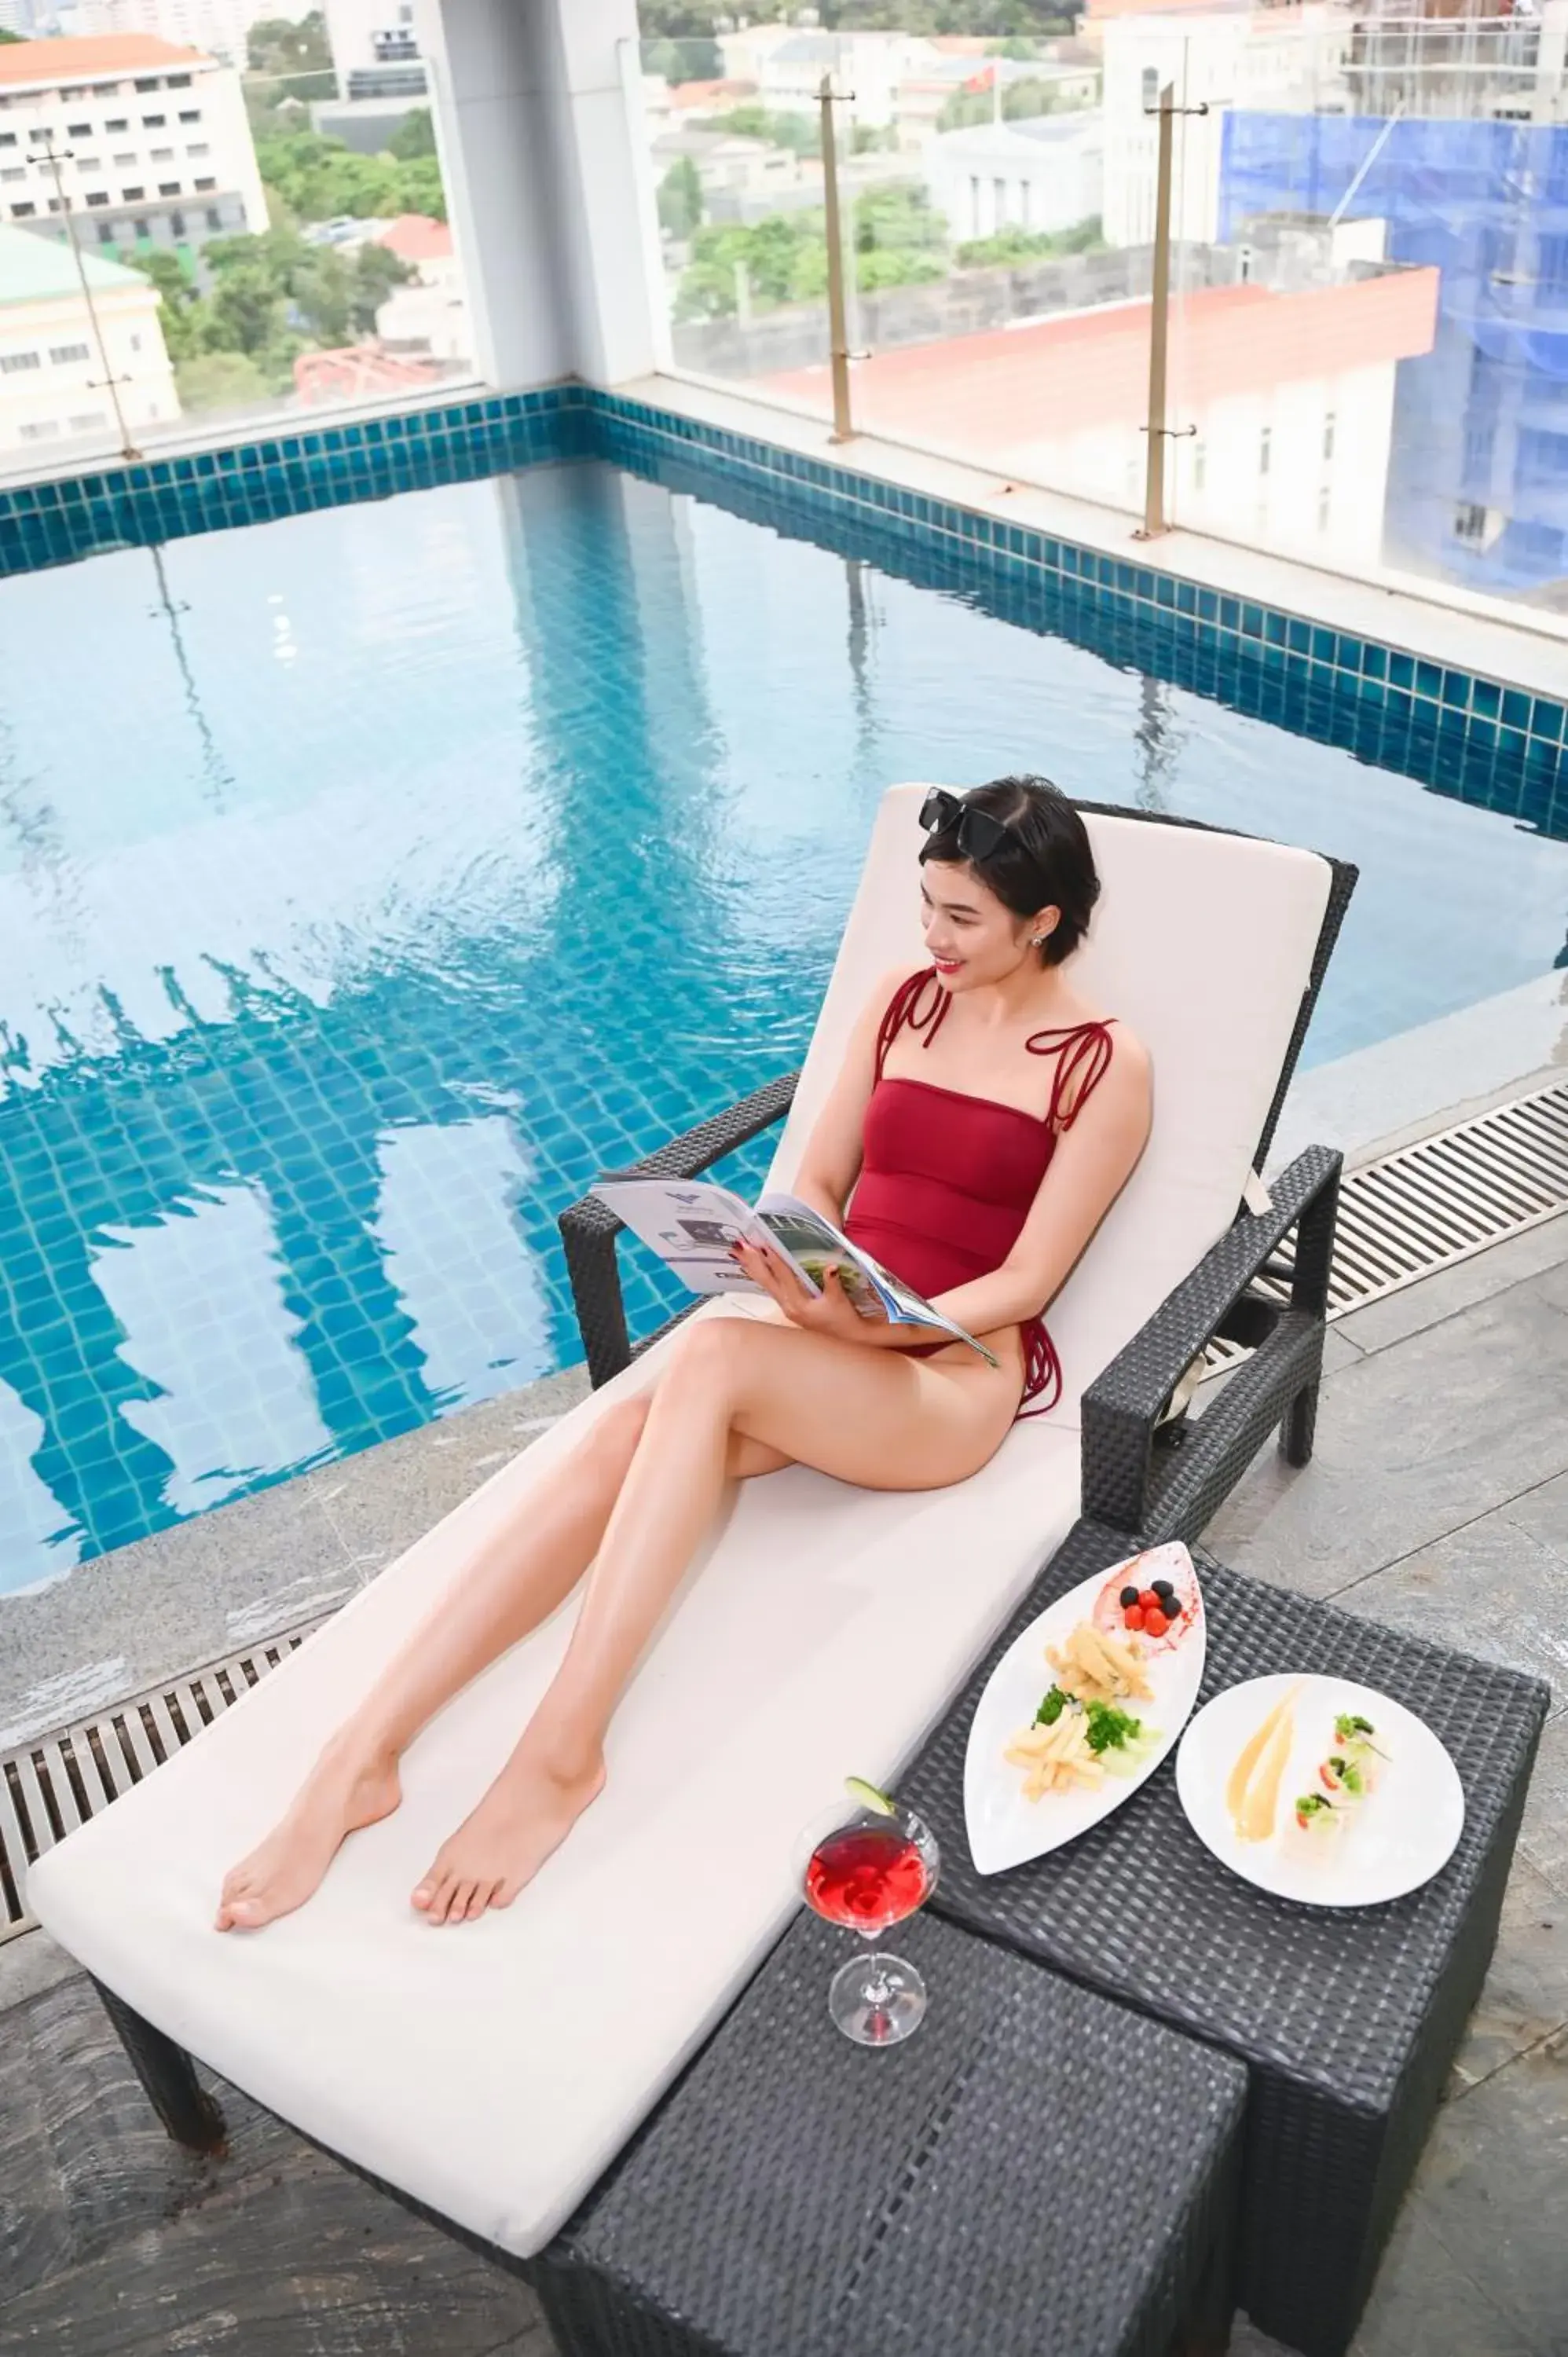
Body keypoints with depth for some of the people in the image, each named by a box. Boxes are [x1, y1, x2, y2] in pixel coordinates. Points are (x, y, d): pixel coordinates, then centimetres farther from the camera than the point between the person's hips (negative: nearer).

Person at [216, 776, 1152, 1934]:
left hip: (956, 1378, -5)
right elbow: (815, 1184, 12)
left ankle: (562, 1753, -32)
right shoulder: (907, 999, 13)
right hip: (825, 1331, 5)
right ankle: (361, 1756, -29)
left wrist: (863, 1325, -22)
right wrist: (786, 1269, -10)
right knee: (618, 1442, -26)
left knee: (708, 1359, -35)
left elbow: (1026, 1283, -8)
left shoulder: (1105, 1065, -3)